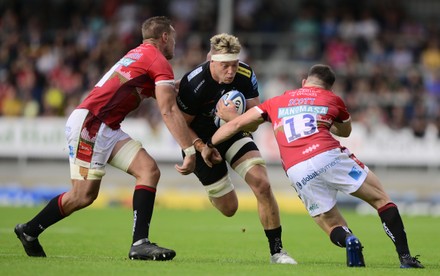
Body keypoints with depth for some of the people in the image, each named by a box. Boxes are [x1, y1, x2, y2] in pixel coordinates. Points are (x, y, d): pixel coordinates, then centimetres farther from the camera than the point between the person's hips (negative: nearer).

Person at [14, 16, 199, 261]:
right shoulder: (160, 63, -7)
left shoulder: (140, 55, 21)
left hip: (107, 130, 10)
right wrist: (190, 151, -15)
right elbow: (169, 112, -14)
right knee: (84, 194, -8)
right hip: (89, 123, -10)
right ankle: (29, 230, 7)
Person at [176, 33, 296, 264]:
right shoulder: (193, 83, -28)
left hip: (234, 134, 3)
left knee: (262, 185, -19)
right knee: (229, 208, 3)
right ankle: (214, 191, 44)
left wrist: (235, 118, -37)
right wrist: (201, 148, -30)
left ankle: (277, 251, -7)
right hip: (204, 140, -3)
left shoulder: (245, 75, -18)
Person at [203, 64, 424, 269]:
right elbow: (346, 130, 41)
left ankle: (348, 241, -20)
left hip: (297, 173, 2)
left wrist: (210, 145, 39)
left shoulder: (277, 102, 26)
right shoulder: (332, 99, 23)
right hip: (329, 157, -2)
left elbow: (236, 124, 26)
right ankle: (405, 257, -5)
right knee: (381, 199, 11)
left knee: (333, 226, 16)